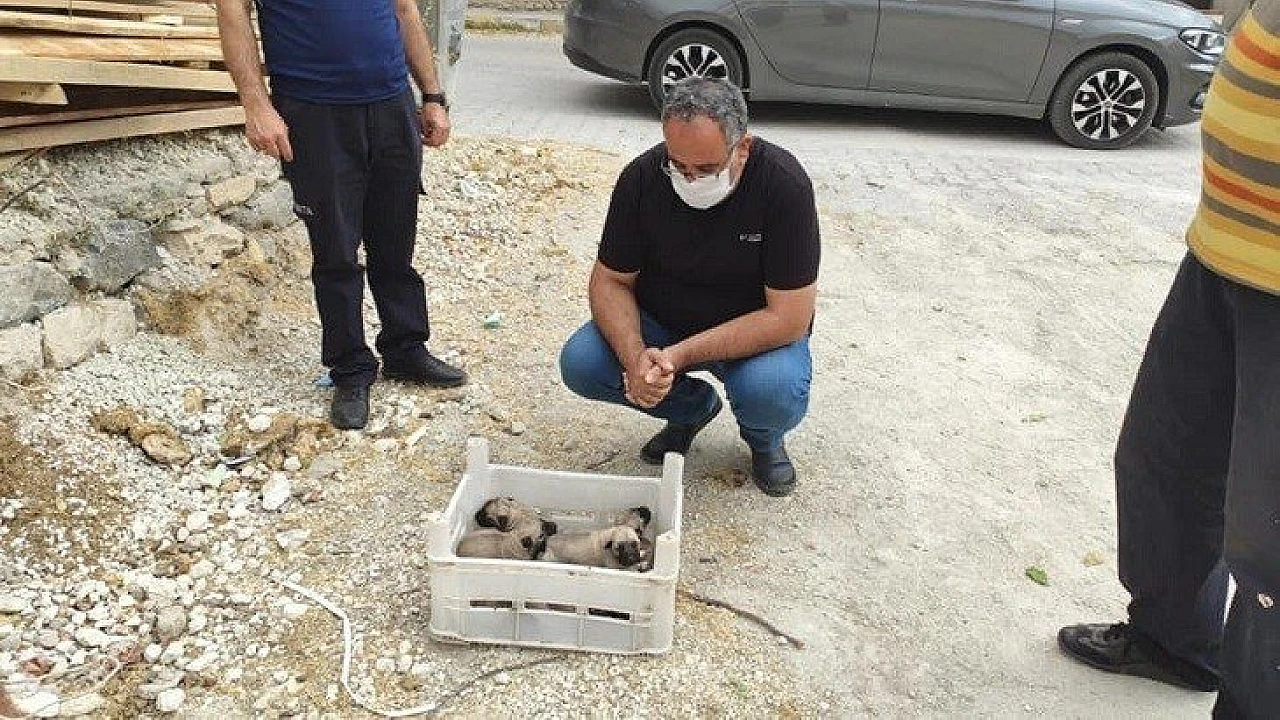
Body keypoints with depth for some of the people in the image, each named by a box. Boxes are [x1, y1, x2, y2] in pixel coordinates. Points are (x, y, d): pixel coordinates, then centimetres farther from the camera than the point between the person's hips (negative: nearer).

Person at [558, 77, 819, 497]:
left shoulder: (784, 184, -26)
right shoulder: (643, 176, -17)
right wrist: (634, 356, -29)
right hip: (660, 321, 3)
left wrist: (681, 355, -33)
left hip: (757, 332, -3)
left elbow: (789, 318, -26)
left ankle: (763, 437, 6)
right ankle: (692, 407, 8)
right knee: (580, 364, -20)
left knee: (775, 391, -35)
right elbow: (610, 281, -9)